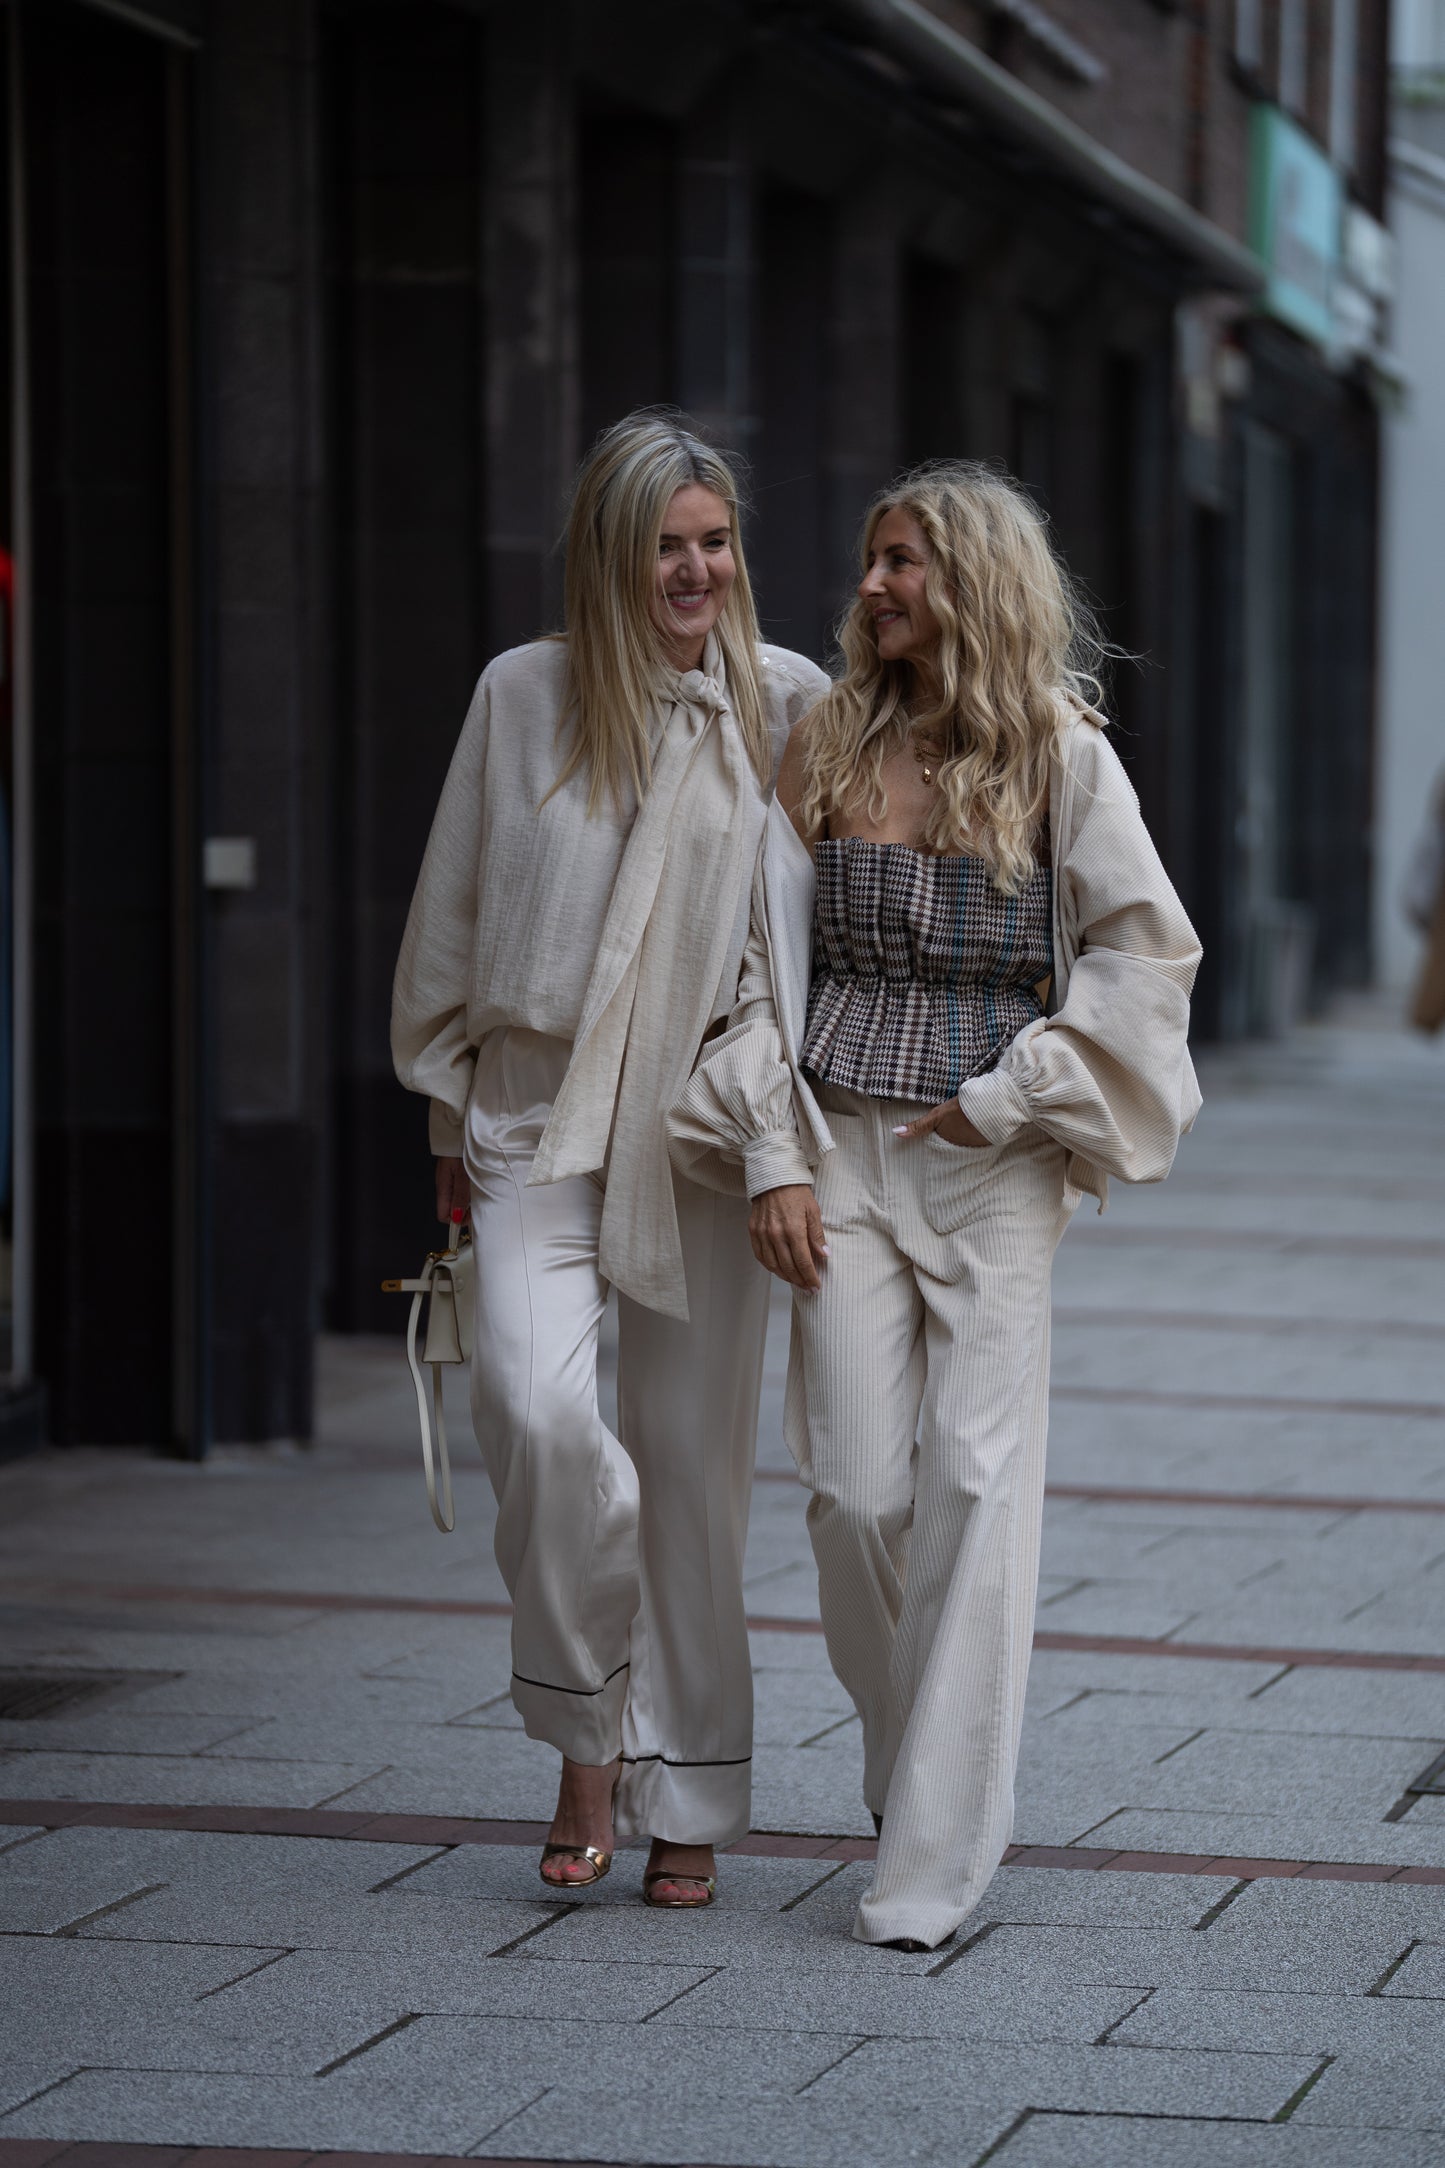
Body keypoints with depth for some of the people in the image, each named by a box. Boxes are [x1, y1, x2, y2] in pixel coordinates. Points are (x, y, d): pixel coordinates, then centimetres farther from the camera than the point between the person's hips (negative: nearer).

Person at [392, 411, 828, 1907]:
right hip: (540, 1111, 0)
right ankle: (590, 1740, -5)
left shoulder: (789, 704, 2)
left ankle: (686, 1802, 15)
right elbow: (453, 915, 12)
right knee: (535, 1402, -21)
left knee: (692, 1453, 3)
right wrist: (450, 1119, 13)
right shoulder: (522, 697, 5)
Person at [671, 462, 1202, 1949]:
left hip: (991, 1162, -2)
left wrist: (1004, 1096, -8)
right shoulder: (828, 749, 8)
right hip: (843, 1155, 3)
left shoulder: (1058, 755, -1)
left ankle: (939, 1853, -2)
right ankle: (907, 1760, 24)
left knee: (975, 1484, -6)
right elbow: (771, 964, 7)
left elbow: (1148, 950, -3)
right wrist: (773, 1156, -1)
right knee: (857, 1490, -2)